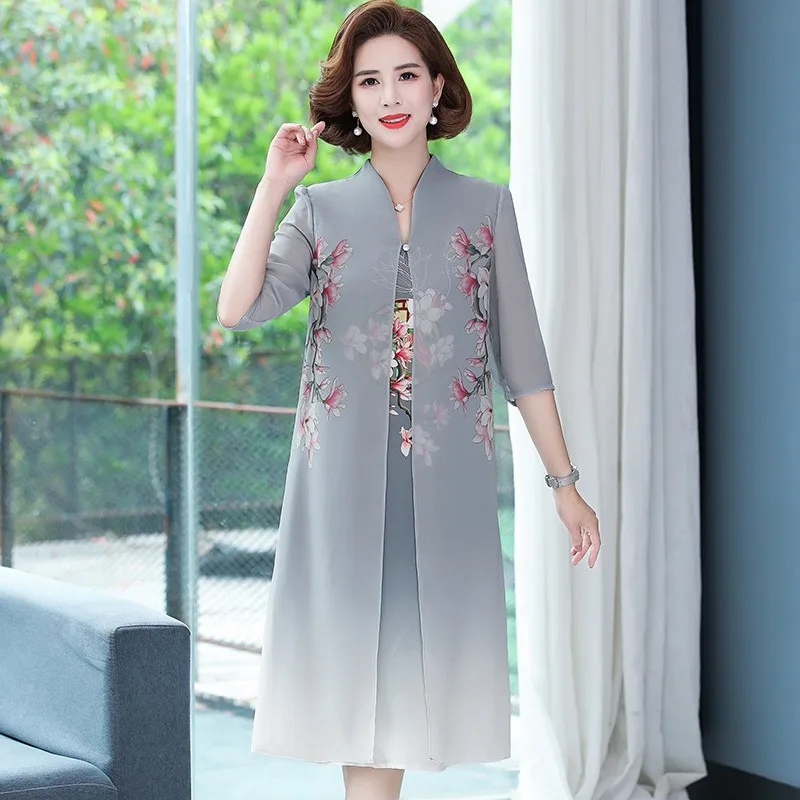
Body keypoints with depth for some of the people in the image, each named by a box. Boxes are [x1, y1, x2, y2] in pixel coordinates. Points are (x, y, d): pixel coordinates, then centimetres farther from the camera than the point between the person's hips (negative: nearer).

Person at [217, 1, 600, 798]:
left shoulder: (486, 207, 6)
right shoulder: (319, 209, 7)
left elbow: (521, 355, 6)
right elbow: (237, 309, -8)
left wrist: (564, 482, 3)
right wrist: (272, 186, -10)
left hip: (447, 475, 0)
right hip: (344, 474, 0)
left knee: (420, 663, 2)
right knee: (354, 670, 2)